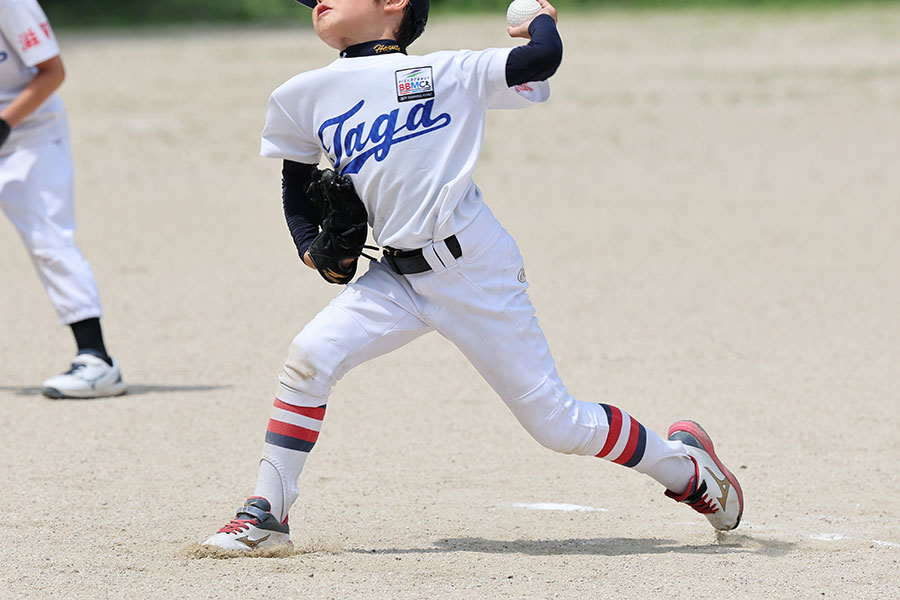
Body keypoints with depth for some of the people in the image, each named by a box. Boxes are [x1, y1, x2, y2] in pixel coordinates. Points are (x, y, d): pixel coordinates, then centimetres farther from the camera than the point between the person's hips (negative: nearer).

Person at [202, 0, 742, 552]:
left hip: (476, 271, -4)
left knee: (556, 423, -1)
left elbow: (543, 58, -15)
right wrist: (311, 245, 6)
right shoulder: (305, 98, 8)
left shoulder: (444, 72, -6)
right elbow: (298, 181, 22)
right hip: (398, 277, 4)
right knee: (309, 357, -17)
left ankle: (681, 462, 23)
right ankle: (267, 513, -6)